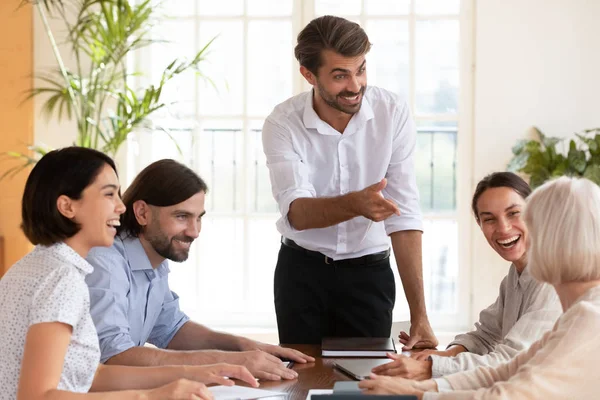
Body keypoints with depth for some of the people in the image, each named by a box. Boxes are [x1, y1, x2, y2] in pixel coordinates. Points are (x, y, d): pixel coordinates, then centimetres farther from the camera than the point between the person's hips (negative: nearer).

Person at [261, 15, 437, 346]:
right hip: (301, 271, 0)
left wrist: (419, 314, -21)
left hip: (369, 271, 0)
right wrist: (355, 203, -47)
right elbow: (297, 213, -25)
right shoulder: (282, 124, -14)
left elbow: (404, 216, -16)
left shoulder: (393, 113, -14)